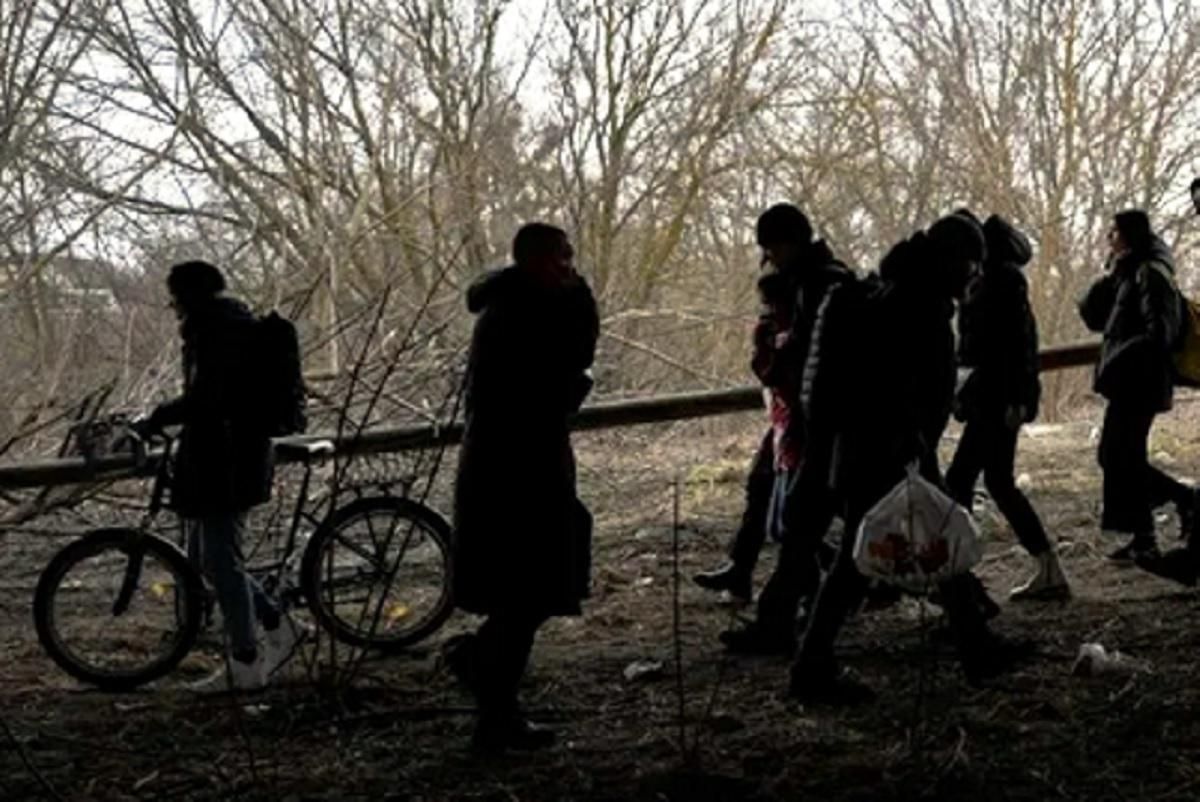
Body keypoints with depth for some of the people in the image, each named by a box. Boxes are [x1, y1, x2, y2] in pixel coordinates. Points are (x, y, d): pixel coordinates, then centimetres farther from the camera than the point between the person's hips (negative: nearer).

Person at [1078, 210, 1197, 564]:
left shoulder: (1150, 274, -11)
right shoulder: (1123, 275, 17)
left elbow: (1160, 332, -19)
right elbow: (1092, 316, 12)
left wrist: (1119, 359, -19)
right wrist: (1106, 278, -1)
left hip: (1140, 382, -9)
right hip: (1127, 383, 9)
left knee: (1119, 456, -7)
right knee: (1115, 456, 11)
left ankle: (1143, 539, -1)